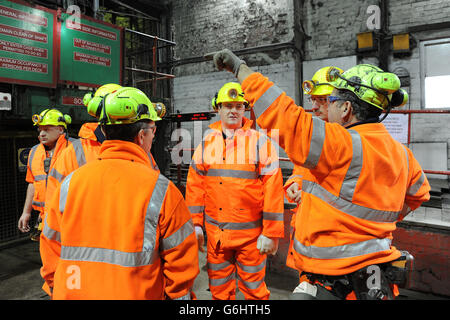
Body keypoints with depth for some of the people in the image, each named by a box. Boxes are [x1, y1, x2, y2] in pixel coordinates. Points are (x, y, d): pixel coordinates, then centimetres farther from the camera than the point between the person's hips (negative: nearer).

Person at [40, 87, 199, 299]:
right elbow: (181, 261, -11)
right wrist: (178, 294, 5)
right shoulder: (160, 190, -17)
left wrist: (59, 291, 19)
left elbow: (51, 250, 4)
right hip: (136, 294, -2)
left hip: (70, 293, 3)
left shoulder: (69, 183, -6)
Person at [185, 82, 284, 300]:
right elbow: (194, 185, 7)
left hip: (250, 233, -3)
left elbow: (273, 189, -8)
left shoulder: (260, 142, -5)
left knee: (253, 288, 12)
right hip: (214, 233, 3)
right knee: (219, 288, 18)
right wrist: (195, 224, 5)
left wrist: (271, 233, -10)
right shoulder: (206, 143, 5)